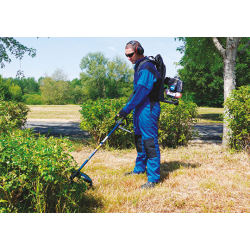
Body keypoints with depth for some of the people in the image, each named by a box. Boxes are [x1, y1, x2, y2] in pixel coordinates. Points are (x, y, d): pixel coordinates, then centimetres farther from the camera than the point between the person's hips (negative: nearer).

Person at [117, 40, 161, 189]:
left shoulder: (147, 68, -16)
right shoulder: (138, 67, 16)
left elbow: (142, 92, -23)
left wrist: (126, 109, -21)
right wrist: (129, 109, 23)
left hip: (148, 109, -10)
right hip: (139, 108, 10)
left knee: (150, 142, -8)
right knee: (139, 139, 20)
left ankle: (153, 178, -2)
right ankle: (140, 168, 36)